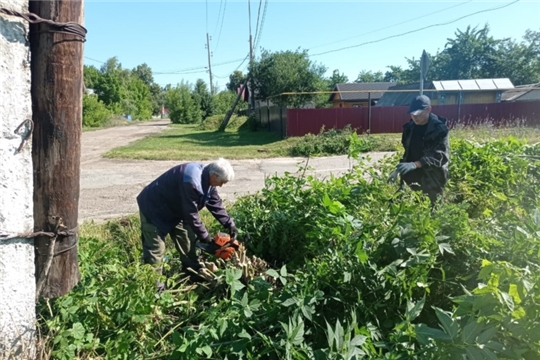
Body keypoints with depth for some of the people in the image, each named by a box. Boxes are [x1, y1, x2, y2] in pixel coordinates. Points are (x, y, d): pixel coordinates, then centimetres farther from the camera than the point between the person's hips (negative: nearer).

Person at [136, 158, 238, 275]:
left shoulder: (207, 178, -7)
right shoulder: (191, 181, -37)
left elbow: (216, 204, 4)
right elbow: (191, 214, -31)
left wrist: (230, 224, -1)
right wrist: (204, 236, -21)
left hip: (175, 210, 10)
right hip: (154, 209, -10)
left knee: (188, 241, 13)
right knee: (155, 249, -9)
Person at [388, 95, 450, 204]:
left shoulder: (439, 129, -13)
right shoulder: (410, 127, 6)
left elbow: (440, 156, -24)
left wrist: (415, 164, -36)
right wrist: (398, 170, 12)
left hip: (432, 180, -5)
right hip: (412, 177, 6)